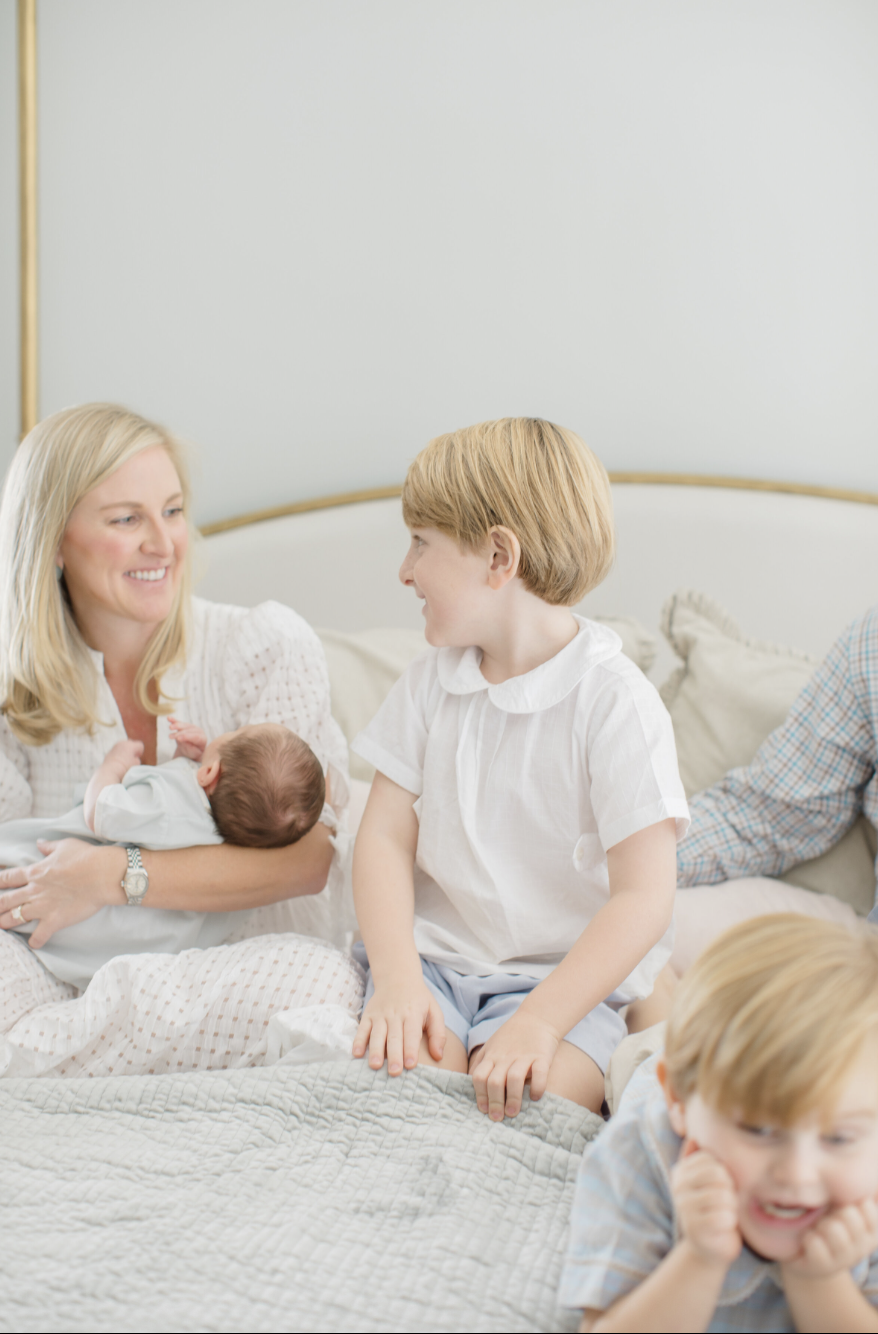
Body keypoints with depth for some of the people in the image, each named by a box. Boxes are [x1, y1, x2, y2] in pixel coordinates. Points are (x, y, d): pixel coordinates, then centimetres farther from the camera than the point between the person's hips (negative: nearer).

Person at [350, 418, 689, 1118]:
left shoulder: (615, 701, -12)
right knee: (405, 1071, -27)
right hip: (433, 956, 3)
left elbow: (644, 897, -16)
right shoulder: (432, 679, 6)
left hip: (562, 976, -3)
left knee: (518, 1097, -30)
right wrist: (396, 976, -15)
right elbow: (385, 836, 2)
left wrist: (539, 1021, -25)